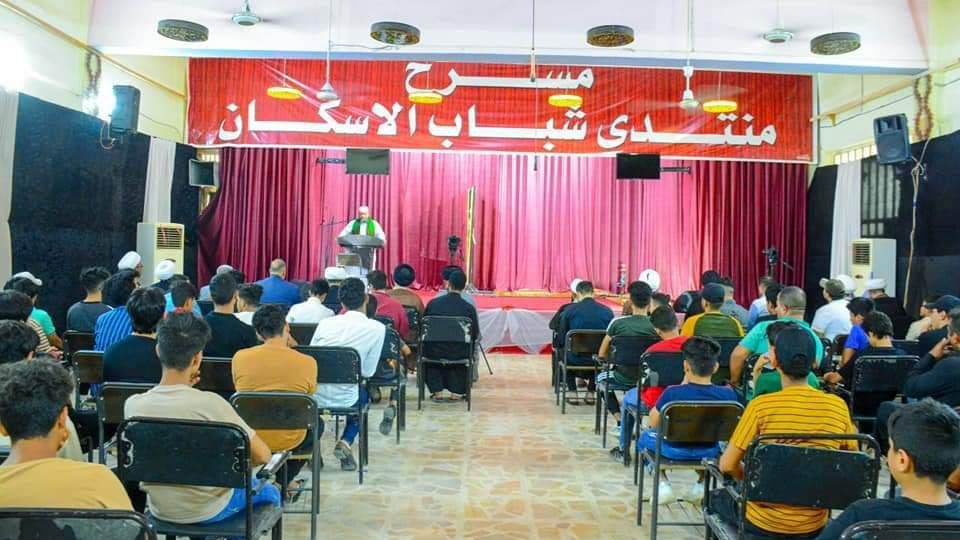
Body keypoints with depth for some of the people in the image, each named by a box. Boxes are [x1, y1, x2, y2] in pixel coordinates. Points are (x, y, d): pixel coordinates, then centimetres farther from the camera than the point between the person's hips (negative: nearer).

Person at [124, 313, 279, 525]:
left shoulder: (133, 404, -16)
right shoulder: (210, 403, -28)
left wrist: (182, 386, -1)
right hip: (208, 511, -5)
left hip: (160, 510, 5)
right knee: (269, 491, 25)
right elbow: (262, 455, -21)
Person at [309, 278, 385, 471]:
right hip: (343, 399, -2)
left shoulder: (325, 323, 0)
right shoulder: (377, 328, -7)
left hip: (314, 397, 2)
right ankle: (346, 441, 11)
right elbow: (368, 372, -3)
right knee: (363, 394, 33)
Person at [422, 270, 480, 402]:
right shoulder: (469, 308, -10)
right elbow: (475, 336, -3)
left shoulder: (433, 303, -6)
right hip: (459, 354, 0)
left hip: (435, 351, 1)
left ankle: (437, 391, 31)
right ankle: (456, 392, 31)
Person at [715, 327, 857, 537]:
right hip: (814, 524, 3)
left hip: (763, 523, -3)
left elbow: (727, 465, -12)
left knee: (718, 498, 26)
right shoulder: (838, 407, -9)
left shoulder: (761, 406, -18)